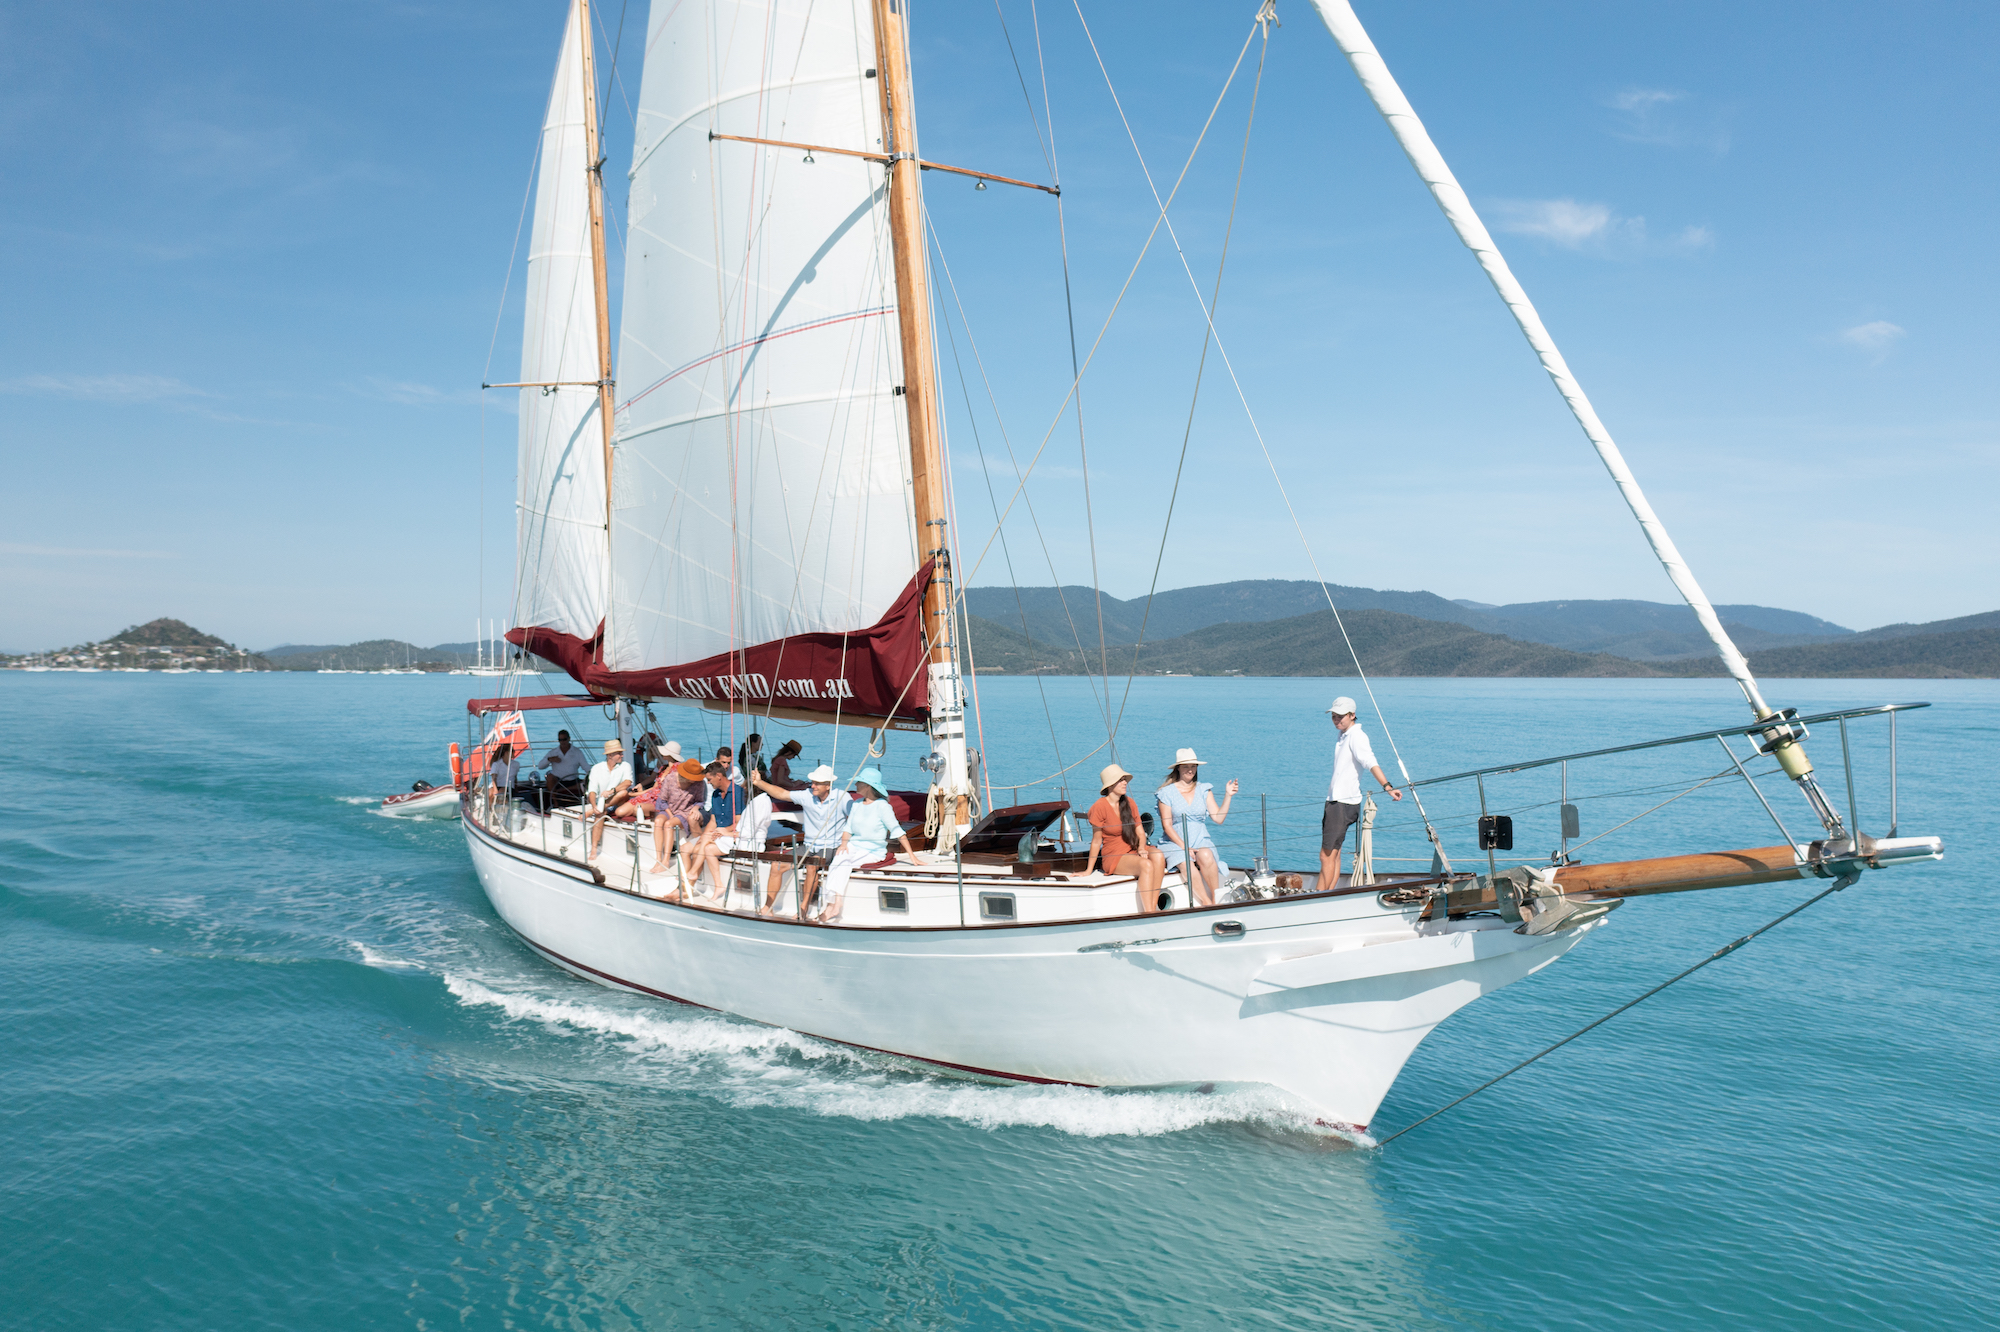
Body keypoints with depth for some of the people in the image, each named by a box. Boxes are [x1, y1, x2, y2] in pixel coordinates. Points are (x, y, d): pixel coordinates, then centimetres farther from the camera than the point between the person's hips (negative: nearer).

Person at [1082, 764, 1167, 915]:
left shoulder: (1130, 803, 9)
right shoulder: (1100, 807, -9)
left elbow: (1140, 832, 11)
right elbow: (1096, 841, -4)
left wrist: (1141, 848, -11)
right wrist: (1088, 871, -2)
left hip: (1133, 851, 6)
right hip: (1114, 857, -6)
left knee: (1158, 856, -28)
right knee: (1146, 865, -33)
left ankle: (1154, 907, -27)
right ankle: (1148, 912, -34)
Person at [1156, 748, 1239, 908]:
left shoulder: (1204, 790, 12)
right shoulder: (1167, 792, 3)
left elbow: (1218, 818, 4)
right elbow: (1167, 825, -2)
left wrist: (1228, 796, -7)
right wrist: (1184, 847, -14)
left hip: (1201, 841, 2)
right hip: (1176, 843, -2)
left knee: (1206, 856, -34)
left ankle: (1217, 899, -27)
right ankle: (1207, 903, -34)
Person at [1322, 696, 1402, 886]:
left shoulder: (1356, 736, -13)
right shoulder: (1343, 737, 17)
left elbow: (1371, 763, -28)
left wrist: (1387, 786, -41)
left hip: (1343, 804, -10)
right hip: (1335, 801, 10)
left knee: (1327, 856, -8)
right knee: (1333, 855, 11)